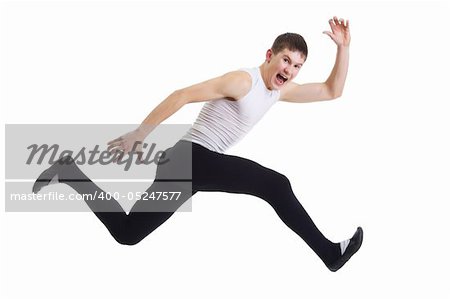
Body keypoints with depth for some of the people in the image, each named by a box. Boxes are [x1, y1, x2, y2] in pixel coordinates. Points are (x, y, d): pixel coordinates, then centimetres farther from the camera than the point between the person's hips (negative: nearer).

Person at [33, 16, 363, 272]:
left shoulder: (281, 89, 14)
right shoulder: (243, 81, -13)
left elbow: (332, 91, 18)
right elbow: (183, 95, -16)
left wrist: (343, 46, 9)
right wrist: (139, 133, -18)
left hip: (189, 163, 9)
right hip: (194, 156, -9)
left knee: (125, 232, 14)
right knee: (276, 185, -20)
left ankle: (68, 173, 17)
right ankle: (329, 253, -12)